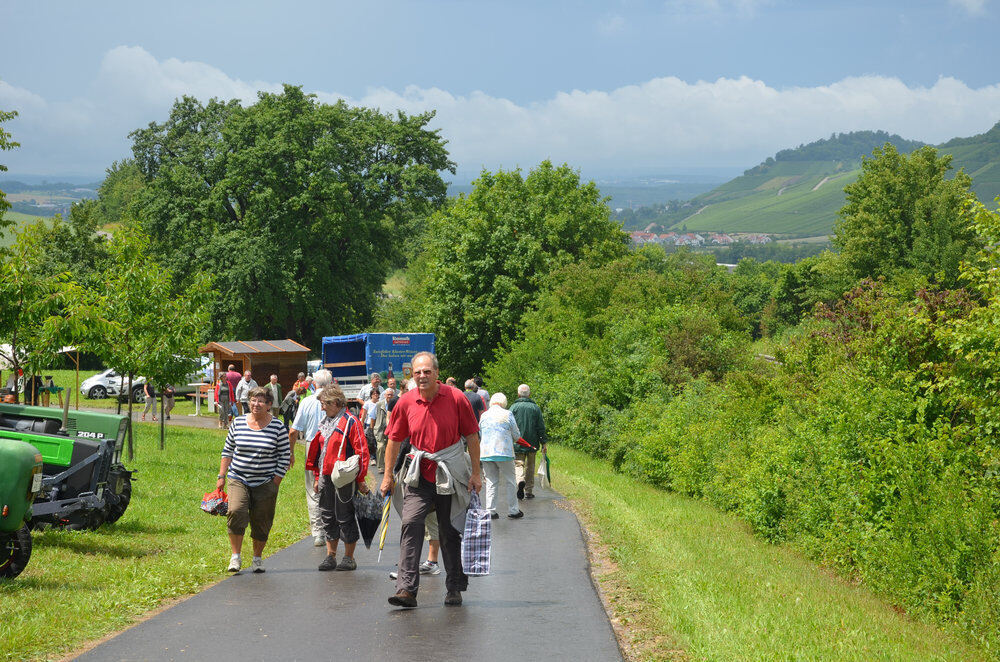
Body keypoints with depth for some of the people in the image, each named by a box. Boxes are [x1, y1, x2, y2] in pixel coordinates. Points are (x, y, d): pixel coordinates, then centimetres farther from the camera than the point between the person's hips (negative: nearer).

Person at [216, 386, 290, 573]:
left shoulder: (278, 427, -2)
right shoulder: (238, 423, 4)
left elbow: (284, 458, 1)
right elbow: (227, 451, 11)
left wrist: (275, 484, -4)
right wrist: (221, 476, 6)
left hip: (265, 482, -1)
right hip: (238, 479, 1)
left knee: (261, 523, 3)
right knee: (236, 512, -20)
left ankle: (257, 558, 22)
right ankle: (236, 556, -8)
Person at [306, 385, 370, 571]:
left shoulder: (351, 422, -9)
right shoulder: (325, 423, 15)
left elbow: (361, 451, -11)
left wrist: (360, 479, -12)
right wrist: (317, 477, 20)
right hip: (326, 477, 7)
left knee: (345, 517, 0)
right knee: (328, 517, 10)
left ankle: (349, 558, 9)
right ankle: (330, 556, 18)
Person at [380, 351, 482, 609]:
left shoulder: (456, 398, -7)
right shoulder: (406, 402, -1)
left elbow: (472, 436, 0)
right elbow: (394, 440, 8)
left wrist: (476, 473, -2)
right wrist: (388, 475, 8)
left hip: (451, 475, -1)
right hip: (419, 474, 1)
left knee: (450, 532, 8)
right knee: (410, 523, -16)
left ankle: (454, 588, 23)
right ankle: (406, 589, -18)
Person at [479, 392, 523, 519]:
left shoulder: (484, 416, 8)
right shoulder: (507, 414, -3)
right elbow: (516, 435, 3)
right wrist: (512, 440, 25)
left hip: (485, 453, 3)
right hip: (504, 452, -3)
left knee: (491, 482, 8)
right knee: (509, 482, 6)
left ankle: (490, 510, 3)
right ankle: (512, 510, 8)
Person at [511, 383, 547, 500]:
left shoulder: (514, 407, -3)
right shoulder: (536, 408, 1)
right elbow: (541, 427, 1)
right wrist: (544, 443, 5)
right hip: (532, 442, 2)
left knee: (518, 464, 2)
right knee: (530, 467, 12)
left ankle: (520, 480, -28)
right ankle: (529, 491, 15)